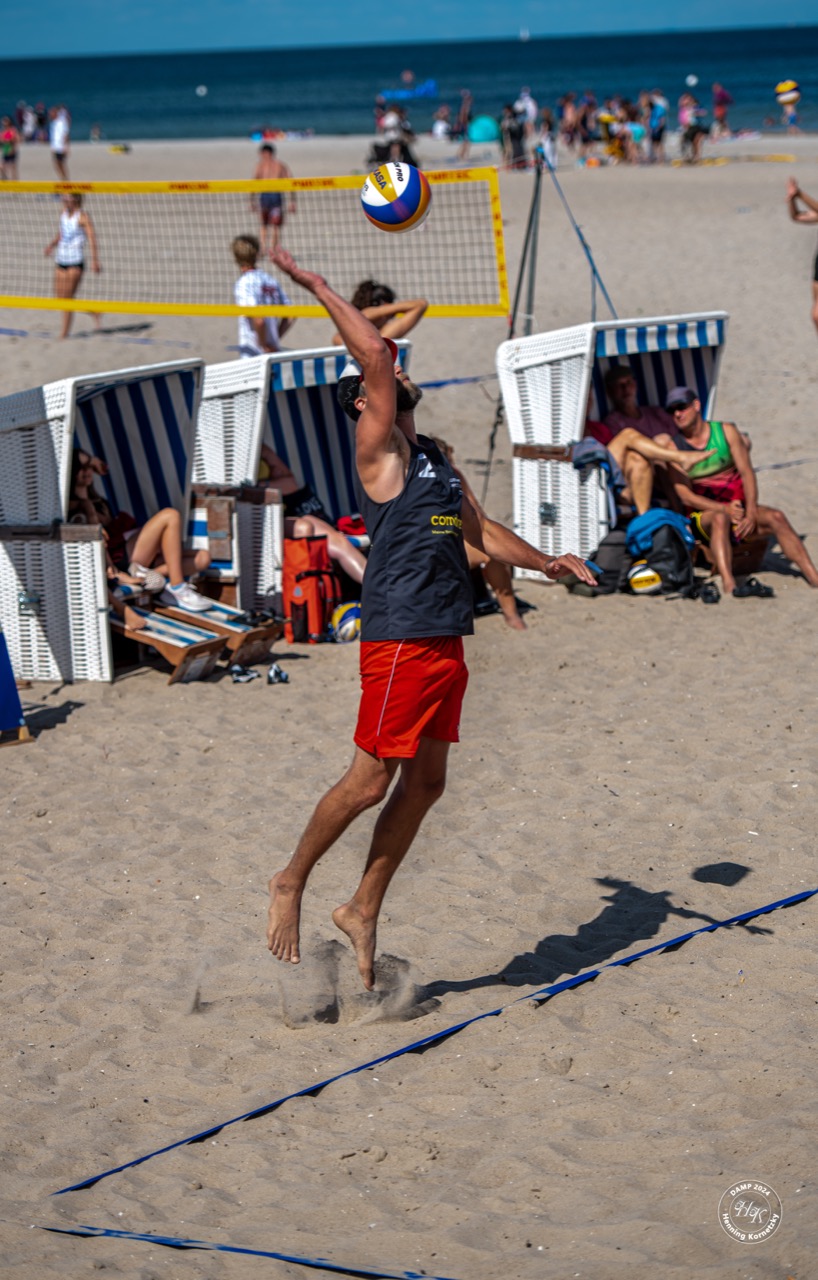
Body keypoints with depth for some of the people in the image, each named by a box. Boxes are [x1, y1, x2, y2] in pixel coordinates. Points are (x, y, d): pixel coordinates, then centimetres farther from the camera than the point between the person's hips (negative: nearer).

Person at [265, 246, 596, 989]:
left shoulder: (431, 458, 19)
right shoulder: (378, 448, -6)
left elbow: (478, 531, 29)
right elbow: (373, 352, -17)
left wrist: (545, 562, 20)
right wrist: (317, 286, -15)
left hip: (446, 639, 8)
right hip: (400, 637, -8)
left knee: (425, 783, 10)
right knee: (372, 780, -5)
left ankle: (364, 911, 19)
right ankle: (290, 885, 13)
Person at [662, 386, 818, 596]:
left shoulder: (725, 431, 7)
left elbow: (747, 473, 1)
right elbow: (686, 496, -8)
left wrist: (751, 513, -15)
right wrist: (724, 509, -22)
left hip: (738, 506, 3)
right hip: (704, 514, -3)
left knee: (775, 517, -24)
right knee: (719, 519, -37)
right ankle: (729, 585, -58)